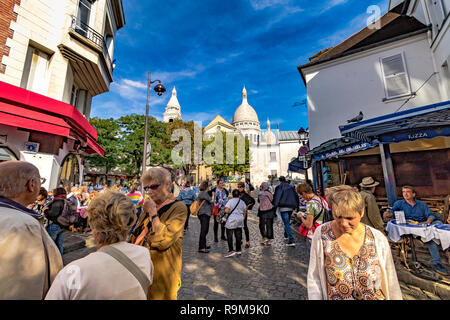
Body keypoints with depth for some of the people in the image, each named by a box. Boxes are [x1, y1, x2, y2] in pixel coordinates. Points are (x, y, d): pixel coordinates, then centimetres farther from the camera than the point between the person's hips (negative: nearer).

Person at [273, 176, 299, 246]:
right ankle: (286, 235, 39)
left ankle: (291, 241, -10)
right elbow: (296, 196, 14)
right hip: (290, 207, 6)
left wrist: (275, 207, -12)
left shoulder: (278, 187, -5)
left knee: (286, 223, -5)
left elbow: (276, 197, -13)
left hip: (283, 207, -6)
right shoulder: (291, 187, 11)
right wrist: (296, 206, 20)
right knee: (287, 222, 23)